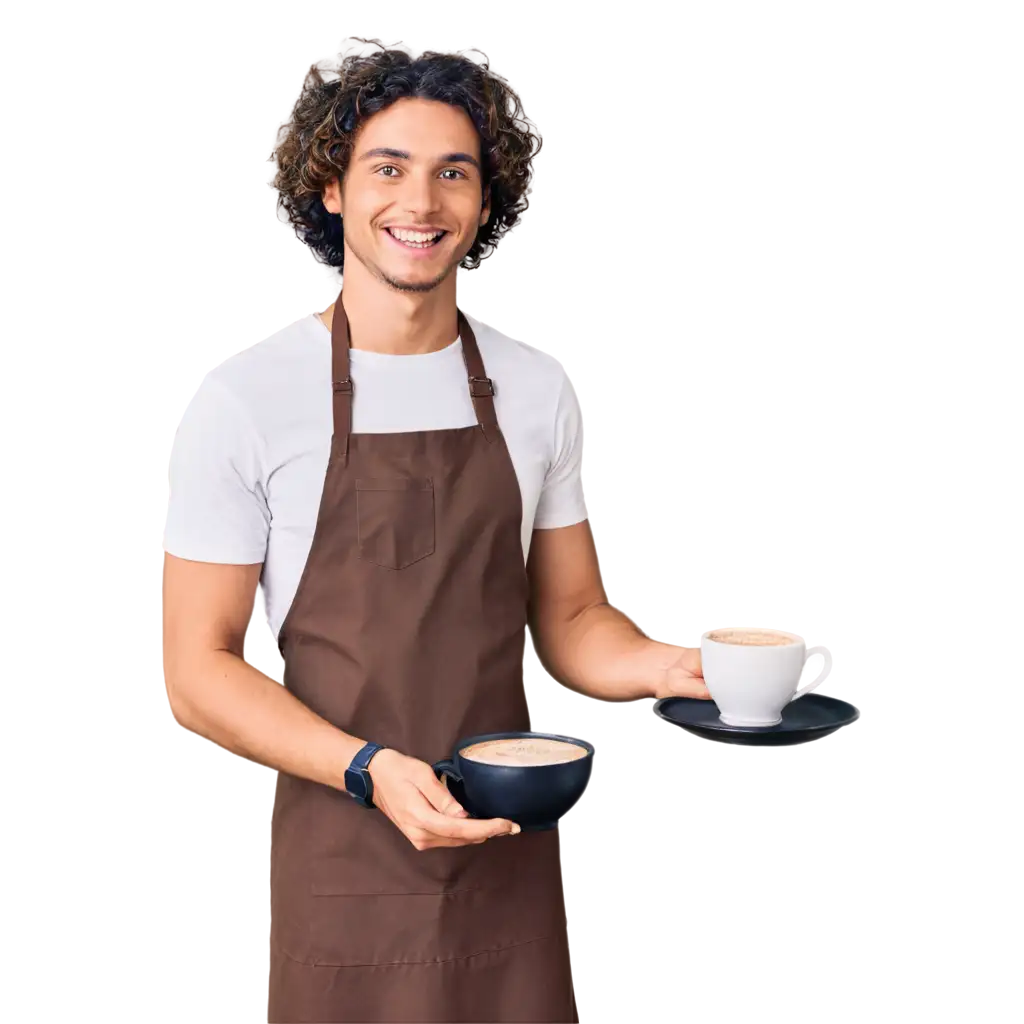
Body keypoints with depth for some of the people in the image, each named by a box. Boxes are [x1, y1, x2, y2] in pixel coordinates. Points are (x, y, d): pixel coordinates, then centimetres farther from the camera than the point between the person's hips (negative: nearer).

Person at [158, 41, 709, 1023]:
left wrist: (659, 666, -10)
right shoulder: (244, 398, -9)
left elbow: (571, 616, 11)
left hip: (511, 855, 4)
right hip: (341, 864, -3)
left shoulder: (536, 387, 3)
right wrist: (371, 771, -21)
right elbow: (196, 670, -8)